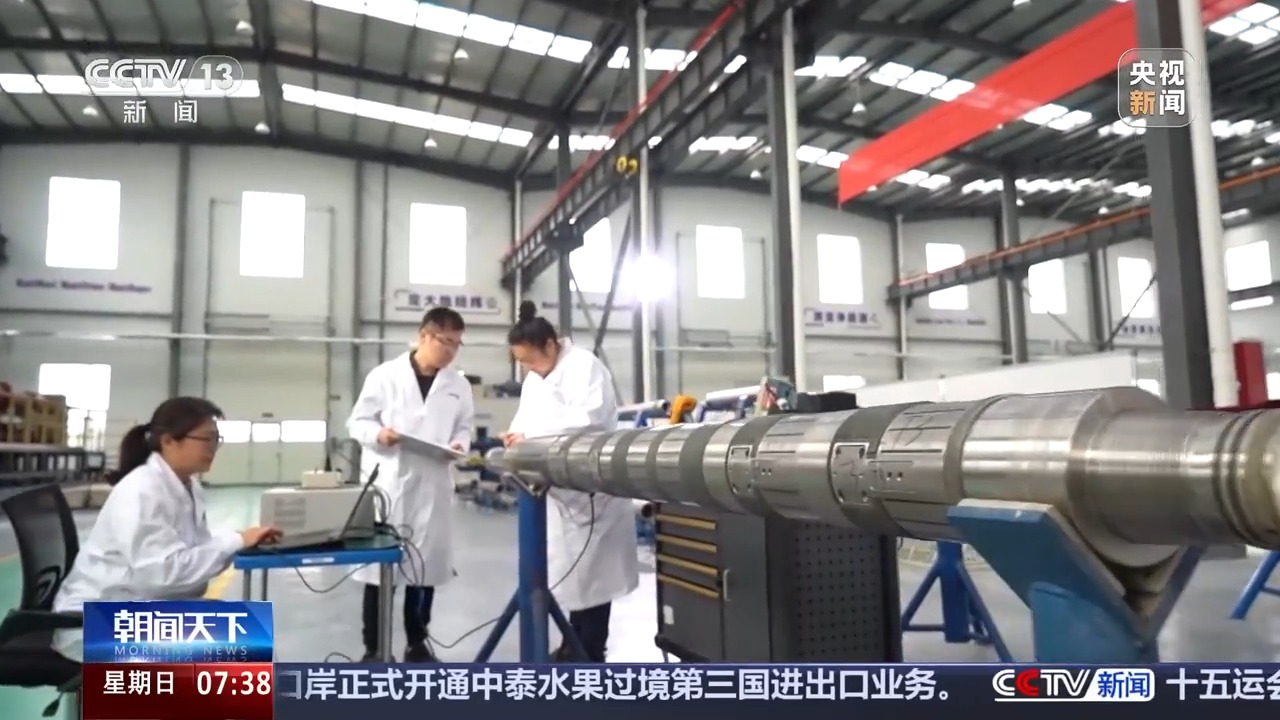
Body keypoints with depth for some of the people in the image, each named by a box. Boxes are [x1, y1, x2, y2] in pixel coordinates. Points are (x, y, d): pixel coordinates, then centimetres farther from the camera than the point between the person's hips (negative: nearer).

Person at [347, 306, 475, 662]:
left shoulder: (459, 386, 7)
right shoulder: (385, 375, -2)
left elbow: (464, 428, 11)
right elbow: (357, 421, 0)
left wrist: (459, 444, -10)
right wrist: (377, 434, -19)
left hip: (432, 487, 3)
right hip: (387, 484, -3)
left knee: (425, 566, 10)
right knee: (378, 566, 2)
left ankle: (417, 644, 26)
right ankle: (373, 648, 16)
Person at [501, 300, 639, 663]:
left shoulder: (584, 365, -12)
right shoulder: (534, 381, 14)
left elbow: (589, 417, -25)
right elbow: (528, 420, 15)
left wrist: (531, 436, -25)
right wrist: (516, 436, -9)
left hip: (588, 490, -7)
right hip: (558, 490, 7)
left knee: (589, 571, 0)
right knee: (568, 569, 11)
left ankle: (589, 655, 11)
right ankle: (575, 644, 24)